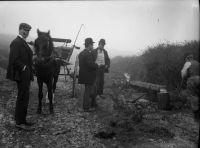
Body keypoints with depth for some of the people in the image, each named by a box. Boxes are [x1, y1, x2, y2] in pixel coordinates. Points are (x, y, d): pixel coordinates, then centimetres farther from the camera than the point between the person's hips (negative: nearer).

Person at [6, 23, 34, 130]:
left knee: (24, 98, 16)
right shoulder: (16, 42, -14)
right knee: (22, 98, -4)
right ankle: (19, 122, 7)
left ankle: (22, 120, 27)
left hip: (26, 75, 10)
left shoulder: (23, 42, 17)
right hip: (21, 75, -10)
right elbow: (13, 59, -23)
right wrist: (23, 67, -17)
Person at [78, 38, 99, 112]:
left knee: (93, 89, 23)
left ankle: (93, 104, 36)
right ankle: (86, 107, 14)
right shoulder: (89, 54, -21)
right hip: (88, 76, -10)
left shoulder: (81, 53, 10)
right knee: (88, 91, 3)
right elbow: (90, 64, -29)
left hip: (84, 75, 10)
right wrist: (97, 65, -10)